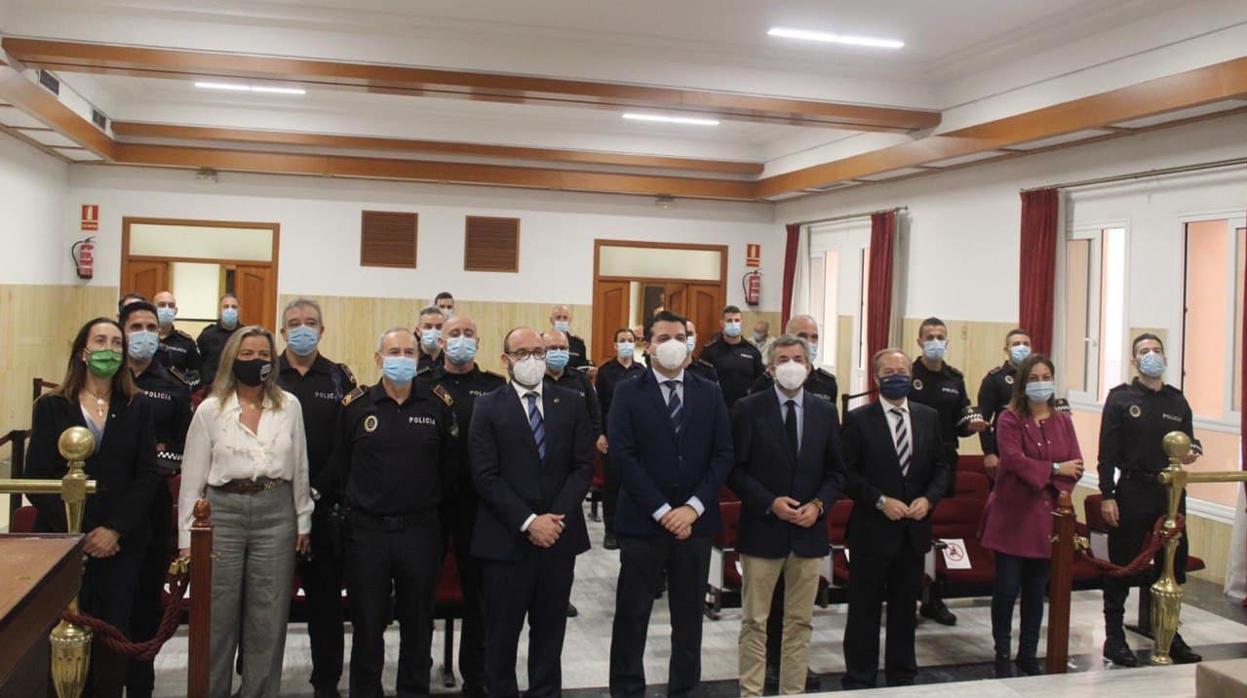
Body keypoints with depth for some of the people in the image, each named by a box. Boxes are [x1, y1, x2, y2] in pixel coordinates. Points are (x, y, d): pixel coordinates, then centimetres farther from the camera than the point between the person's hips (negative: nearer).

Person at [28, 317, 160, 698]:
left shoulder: (138, 409, 6)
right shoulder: (51, 407, 4)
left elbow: (147, 477, 0)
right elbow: (36, 478, -2)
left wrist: (114, 529, -12)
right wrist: (78, 533, -11)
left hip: (121, 543, 1)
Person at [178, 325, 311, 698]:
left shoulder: (290, 405, 4)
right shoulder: (210, 409, 1)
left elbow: (299, 466, 10)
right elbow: (192, 475, 2)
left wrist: (303, 522, 9)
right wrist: (187, 536, 0)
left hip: (275, 514, 1)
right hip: (222, 512, -1)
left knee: (268, 618, 7)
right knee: (217, 617, 7)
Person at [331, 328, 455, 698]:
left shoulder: (439, 404, -1)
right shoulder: (356, 405, -1)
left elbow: (450, 464, 6)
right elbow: (340, 465, 7)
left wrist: (430, 502, 7)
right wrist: (359, 501, 9)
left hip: (421, 529, 0)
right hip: (367, 530, 0)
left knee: (417, 623, 12)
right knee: (367, 624, 10)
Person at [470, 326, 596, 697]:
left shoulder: (571, 403, 5)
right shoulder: (488, 407, -2)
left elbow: (583, 466, 1)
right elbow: (486, 477, -8)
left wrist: (556, 517, -11)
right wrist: (528, 522, -15)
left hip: (559, 535, 2)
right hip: (507, 538, -2)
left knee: (550, 632, 13)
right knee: (502, 634, 8)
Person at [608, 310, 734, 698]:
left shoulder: (710, 393, 8)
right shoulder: (627, 393, -1)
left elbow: (723, 455, 2)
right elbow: (624, 457, -9)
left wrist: (693, 507, -10)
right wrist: (662, 511, -14)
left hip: (695, 521, 3)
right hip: (642, 521, -2)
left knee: (689, 615, 12)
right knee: (632, 615, 5)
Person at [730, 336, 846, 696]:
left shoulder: (825, 411, 6)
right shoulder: (748, 408, -4)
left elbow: (836, 471, 8)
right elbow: (736, 468, -5)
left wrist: (819, 504, -8)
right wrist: (770, 502, -15)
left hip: (809, 530, 3)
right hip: (762, 529, -3)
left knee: (799, 622, 11)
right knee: (755, 622, 5)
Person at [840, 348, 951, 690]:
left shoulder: (929, 417, 6)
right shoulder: (858, 419, -6)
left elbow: (942, 466, 9)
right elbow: (847, 472, -9)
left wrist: (928, 499, -8)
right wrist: (881, 501, -17)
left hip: (914, 530, 4)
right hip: (872, 529, -4)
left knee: (905, 607, 15)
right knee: (865, 609, 6)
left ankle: (902, 677, 28)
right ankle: (860, 680, 17)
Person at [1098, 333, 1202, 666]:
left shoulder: (1177, 400, 10)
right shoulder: (1121, 398, -2)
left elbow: (1188, 440, 16)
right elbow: (1107, 452, -5)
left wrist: (1193, 451, -9)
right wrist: (1107, 495, -11)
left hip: (1170, 492, 4)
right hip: (1132, 491, -4)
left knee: (1173, 564, 11)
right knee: (1122, 564, 2)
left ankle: (1170, 634, 26)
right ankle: (1114, 636, 12)